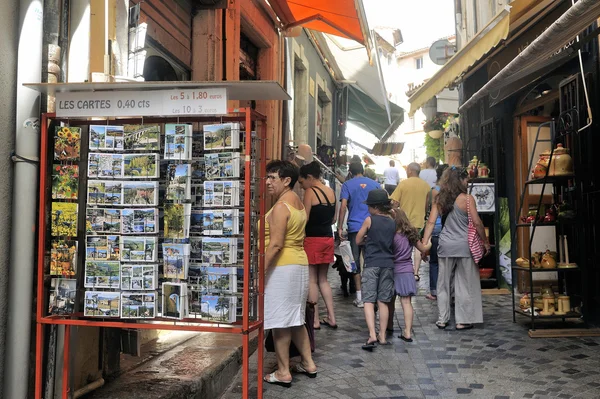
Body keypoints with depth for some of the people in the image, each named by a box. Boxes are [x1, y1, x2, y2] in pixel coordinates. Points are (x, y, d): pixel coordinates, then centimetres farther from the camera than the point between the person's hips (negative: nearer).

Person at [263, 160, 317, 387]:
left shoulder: (281, 206, -16)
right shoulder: (298, 203, 14)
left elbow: (275, 245, -22)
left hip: (282, 267, -10)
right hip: (299, 264, 10)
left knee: (279, 321, -1)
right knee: (294, 318, 18)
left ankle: (283, 373, 8)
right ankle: (308, 363, 26)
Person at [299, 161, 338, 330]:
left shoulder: (310, 192, -11)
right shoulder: (331, 192, 9)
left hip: (312, 239, -7)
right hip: (328, 238, 7)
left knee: (312, 280, 3)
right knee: (323, 279, 16)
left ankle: (315, 320, 8)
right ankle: (331, 318, 17)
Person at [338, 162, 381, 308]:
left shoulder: (347, 185, 2)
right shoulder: (375, 184, 10)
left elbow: (343, 206, -8)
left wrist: (340, 227, -6)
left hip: (355, 227, -2)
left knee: (355, 261, 4)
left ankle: (359, 297, 4)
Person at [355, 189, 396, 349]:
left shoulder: (369, 220, -4)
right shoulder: (393, 222, 7)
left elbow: (358, 241, 3)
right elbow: (393, 241, 15)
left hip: (371, 264, -4)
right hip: (388, 264, 4)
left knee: (369, 300, -3)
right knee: (383, 301, 10)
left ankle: (372, 335, -16)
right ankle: (382, 336, 13)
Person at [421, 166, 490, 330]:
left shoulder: (440, 199, 4)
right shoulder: (467, 198, -8)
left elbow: (431, 222, -1)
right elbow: (477, 223, -8)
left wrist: (424, 243, 0)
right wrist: (486, 242, 3)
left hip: (445, 246, 4)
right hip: (464, 246, -3)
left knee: (443, 283, 12)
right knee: (465, 284, 7)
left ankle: (442, 319, 18)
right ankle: (462, 321, 13)